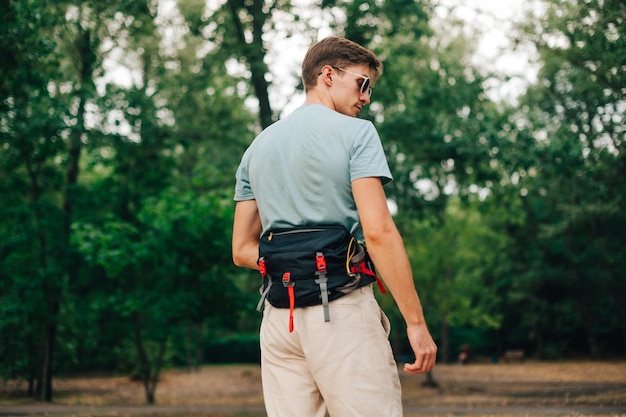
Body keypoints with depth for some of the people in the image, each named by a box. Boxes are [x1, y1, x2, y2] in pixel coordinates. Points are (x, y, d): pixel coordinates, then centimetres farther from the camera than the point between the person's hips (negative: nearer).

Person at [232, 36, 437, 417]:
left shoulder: (257, 146, 18)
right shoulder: (355, 132, -1)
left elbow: (242, 250, 16)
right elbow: (377, 231, -13)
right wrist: (416, 321, -12)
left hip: (278, 317, 6)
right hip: (343, 313, -6)